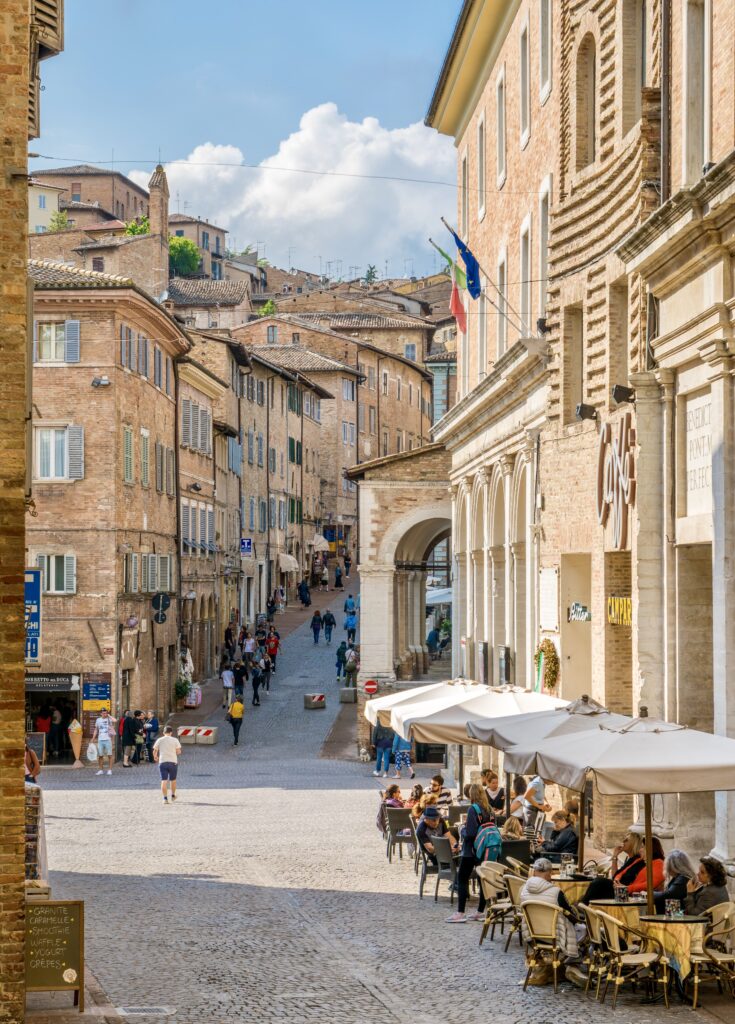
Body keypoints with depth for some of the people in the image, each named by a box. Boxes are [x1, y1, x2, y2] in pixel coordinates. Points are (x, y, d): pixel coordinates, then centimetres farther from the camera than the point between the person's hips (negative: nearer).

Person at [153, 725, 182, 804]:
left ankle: (165, 798, -11)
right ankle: (173, 795, 31)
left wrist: (155, 757, 22)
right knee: (173, 780, 18)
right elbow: (178, 751, -3)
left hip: (162, 762, 0)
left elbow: (155, 751, 2)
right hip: (173, 762, 0)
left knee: (164, 781, -1)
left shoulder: (159, 740, 2)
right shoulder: (175, 740, 0)